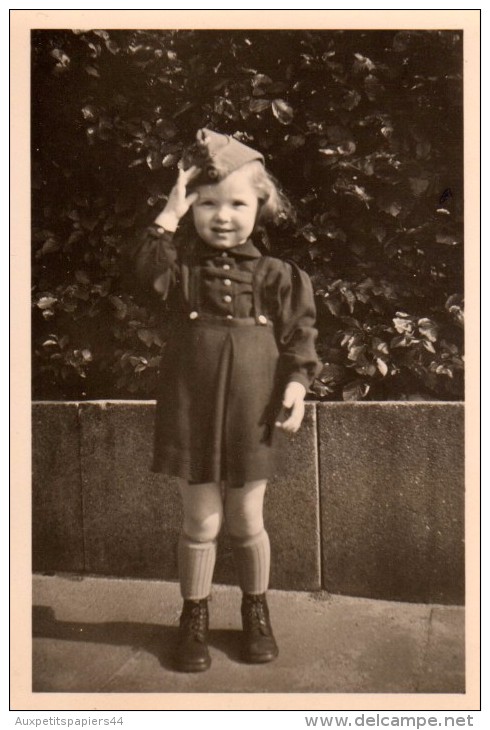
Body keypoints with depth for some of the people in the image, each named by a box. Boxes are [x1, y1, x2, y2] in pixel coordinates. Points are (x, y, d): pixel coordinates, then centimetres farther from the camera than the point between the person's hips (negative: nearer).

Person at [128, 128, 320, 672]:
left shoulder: (275, 276, 2)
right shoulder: (183, 266, 1)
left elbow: (299, 335, 3)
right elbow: (147, 267, -19)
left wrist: (295, 388, -7)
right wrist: (172, 209, -14)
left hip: (251, 414, 0)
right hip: (191, 412, 0)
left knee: (246, 522, 13)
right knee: (201, 524, 9)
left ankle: (256, 612, 37)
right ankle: (194, 618, 32)